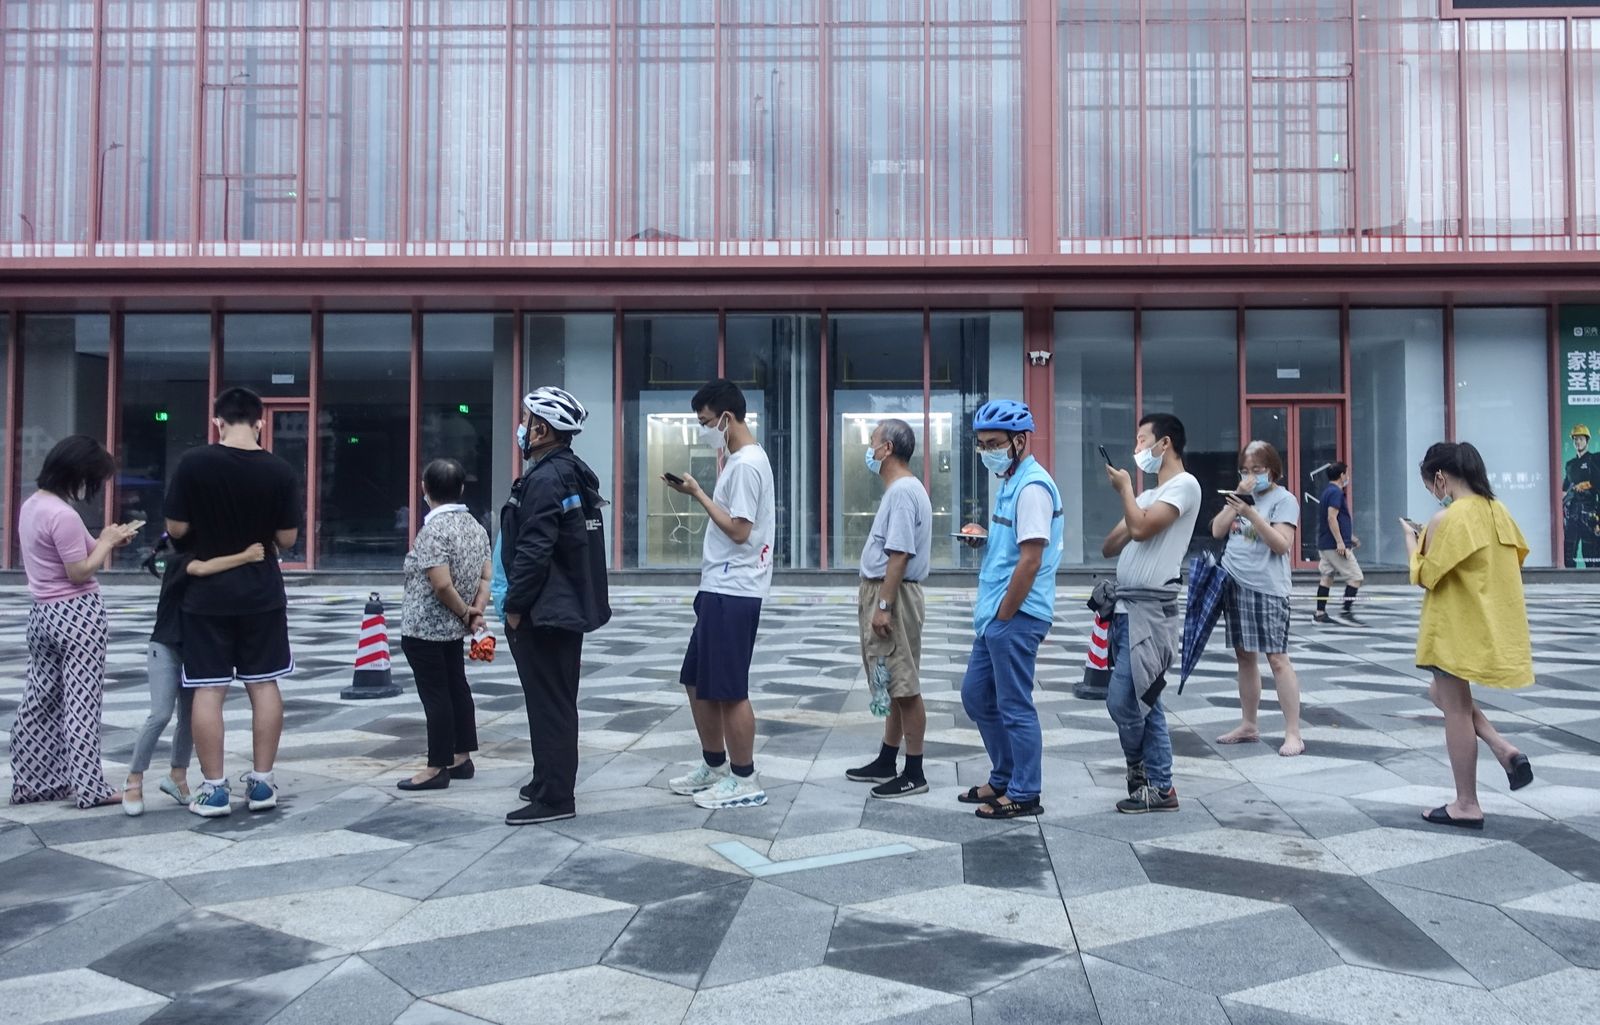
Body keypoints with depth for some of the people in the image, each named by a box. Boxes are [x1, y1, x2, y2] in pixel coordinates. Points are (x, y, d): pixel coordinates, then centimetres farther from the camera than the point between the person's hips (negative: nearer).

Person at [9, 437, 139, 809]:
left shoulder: (31, 505, 9)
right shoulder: (64, 515, -20)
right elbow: (79, 572, -18)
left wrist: (104, 541, 9)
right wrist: (107, 542, -6)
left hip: (43, 612, 9)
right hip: (77, 614, -9)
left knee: (40, 699, 13)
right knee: (81, 700, -4)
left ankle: (31, 781, 20)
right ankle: (90, 787, 1)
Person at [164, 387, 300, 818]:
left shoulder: (193, 463, -10)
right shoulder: (280, 471, -6)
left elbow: (176, 529, -6)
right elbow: (287, 539, -3)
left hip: (207, 594, -1)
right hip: (262, 593, 1)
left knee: (209, 689, 4)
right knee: (264, 684, 9)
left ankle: (214, 788, 8)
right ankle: (262, 782, 14)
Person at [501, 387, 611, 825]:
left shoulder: (545, 480, -19)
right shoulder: (574, 473, 13)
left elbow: (533, 552, -24)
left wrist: (514, 605, -15)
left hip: (544, 612, -10)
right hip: (569, 606, 10)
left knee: (549, 703, -4)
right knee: (557, 701, 18)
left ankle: (554, 797, 2)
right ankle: (551, 780, 30)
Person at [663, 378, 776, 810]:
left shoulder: (747, 463, -15)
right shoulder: (741, 460, 17)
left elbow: (739, 530, -20)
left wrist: (698, 494, -14)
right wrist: (698, 493, 8)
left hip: (733, 593, -11)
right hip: (719, 589, 11)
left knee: (728, 690, -3)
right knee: (698, 682, 17)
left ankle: (745, 782, 8)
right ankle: (714, 767, 28)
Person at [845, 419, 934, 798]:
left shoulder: (903, 492, -17)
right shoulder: (899, 489, 16)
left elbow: (899, 555, -22)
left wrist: (883, 606, -23)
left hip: (893, 596, -11)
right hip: (880, 593, 11)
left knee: (903, 687, -5)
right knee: (893, 686, 16)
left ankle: (914, 774, 2)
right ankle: (886, 762, 26)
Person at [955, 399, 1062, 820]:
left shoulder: (1032, 487, -16)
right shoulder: (1011, 483, 15)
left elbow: (1030, 561, -21)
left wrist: (1004, 614, -16)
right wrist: (982, 538, 6)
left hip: (1017, 617, -10)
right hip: (997, 615, 10)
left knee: (1014, 706, 0)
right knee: (975, 695, 17)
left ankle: (1024, 793, 12)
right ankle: (1004, 778, 29)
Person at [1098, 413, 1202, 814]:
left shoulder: (1185, 485, -6)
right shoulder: (1148, 495, 21)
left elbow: (1141, 529, -19)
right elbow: (1108, 548, 21)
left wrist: (1125, 488, -3)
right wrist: (1129, 493, 3)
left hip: (1149, 610, -9)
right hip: (1125, 608, 9)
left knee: (1123, 699, -9)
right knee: (1143, 701, 9)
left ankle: (1142, 772, 12)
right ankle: (1159, 786, 13)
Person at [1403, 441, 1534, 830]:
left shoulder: (1446, 519, -18)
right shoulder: (1496, 510, 6)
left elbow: (1424, 577, -14)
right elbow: (1515, 559, 15)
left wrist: (1412, 539, 0)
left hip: (1459, 630, -9)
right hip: (1492, 626, 9)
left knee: (1455, 709, 2)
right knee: (1445, 693, 24)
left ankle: (1466, 805, 9)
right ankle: (1507, 752, 8)